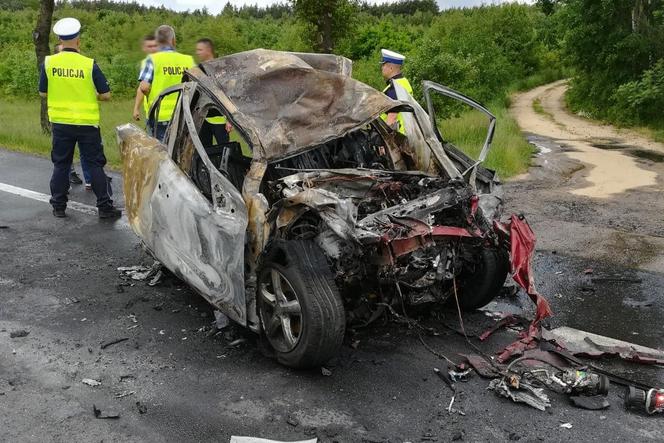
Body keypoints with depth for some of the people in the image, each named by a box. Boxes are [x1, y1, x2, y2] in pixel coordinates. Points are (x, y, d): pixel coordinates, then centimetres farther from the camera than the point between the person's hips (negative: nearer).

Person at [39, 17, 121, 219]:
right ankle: (104, 207, 7)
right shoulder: (89, 64, -10)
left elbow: (43, 92, 6)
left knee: (60, 165, 13)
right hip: (87, 123, -2)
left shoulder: (48, 63, -3)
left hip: (60, 123, 3)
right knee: (95, 165, 5)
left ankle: (58, 206, 18)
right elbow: (106, 95, -7)